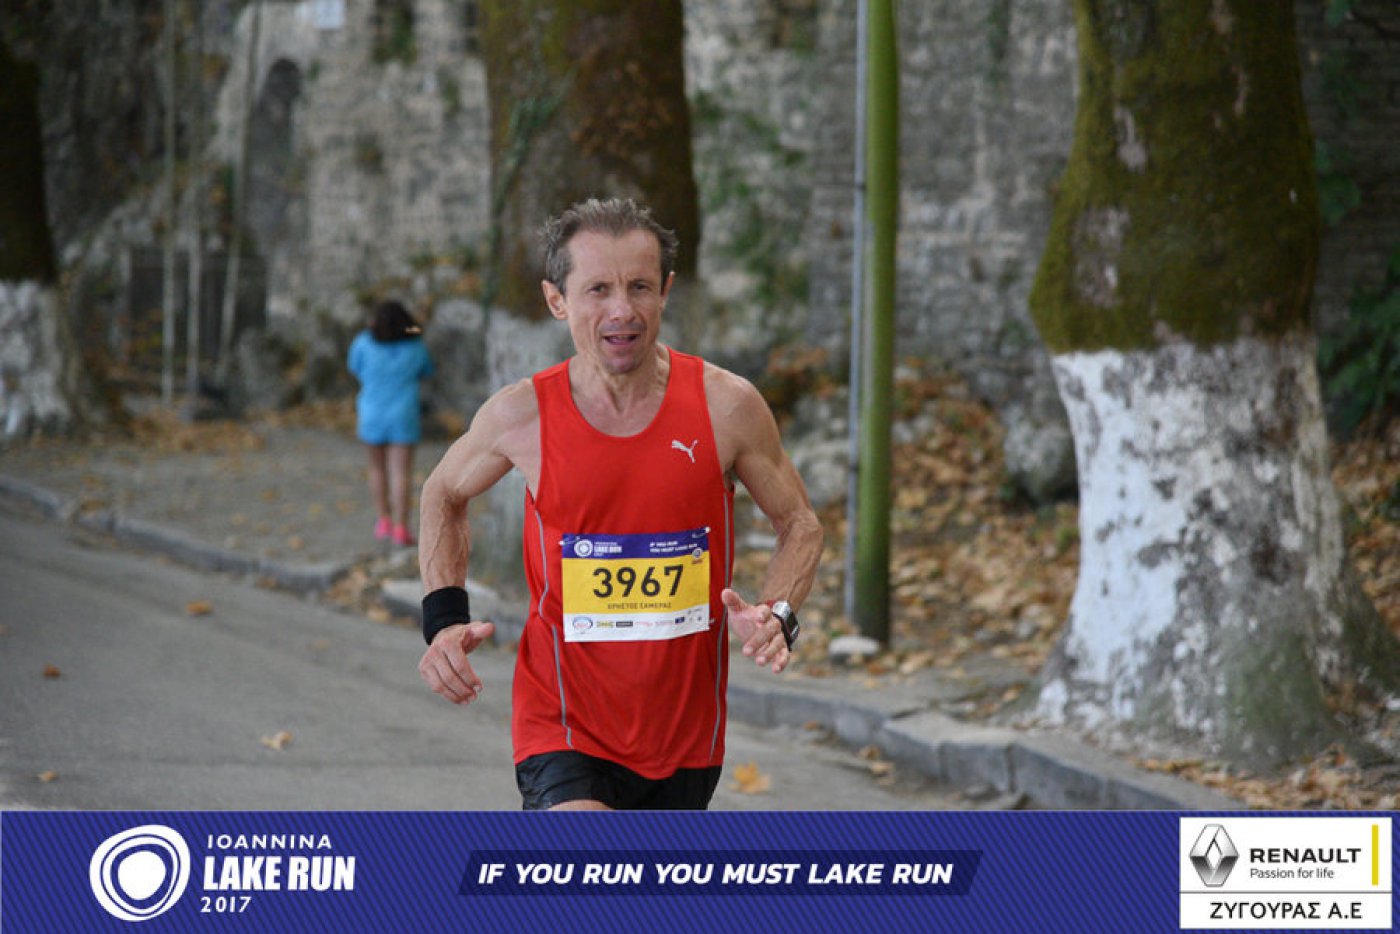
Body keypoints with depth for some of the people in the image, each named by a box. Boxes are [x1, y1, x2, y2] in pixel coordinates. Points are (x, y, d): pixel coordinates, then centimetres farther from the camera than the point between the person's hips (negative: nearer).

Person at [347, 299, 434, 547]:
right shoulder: (415, 347, -4)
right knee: (401, 472, -2)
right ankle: (400, 526, -10)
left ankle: (384, 520, 20)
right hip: (403, 415, 0)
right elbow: (426, 372, 14)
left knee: (377, 468, 18)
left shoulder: (365, 343, -10)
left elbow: (355, 368, 8)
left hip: (372, 415, 0)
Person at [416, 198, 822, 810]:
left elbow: (799, 523, 7)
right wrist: (444, 617, -2)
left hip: (686, 733, 3)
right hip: (562, 726, -3)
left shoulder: (727, 405, -8)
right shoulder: (521, 415, -8)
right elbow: (444, 495, 13)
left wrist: (777, 615, -13)